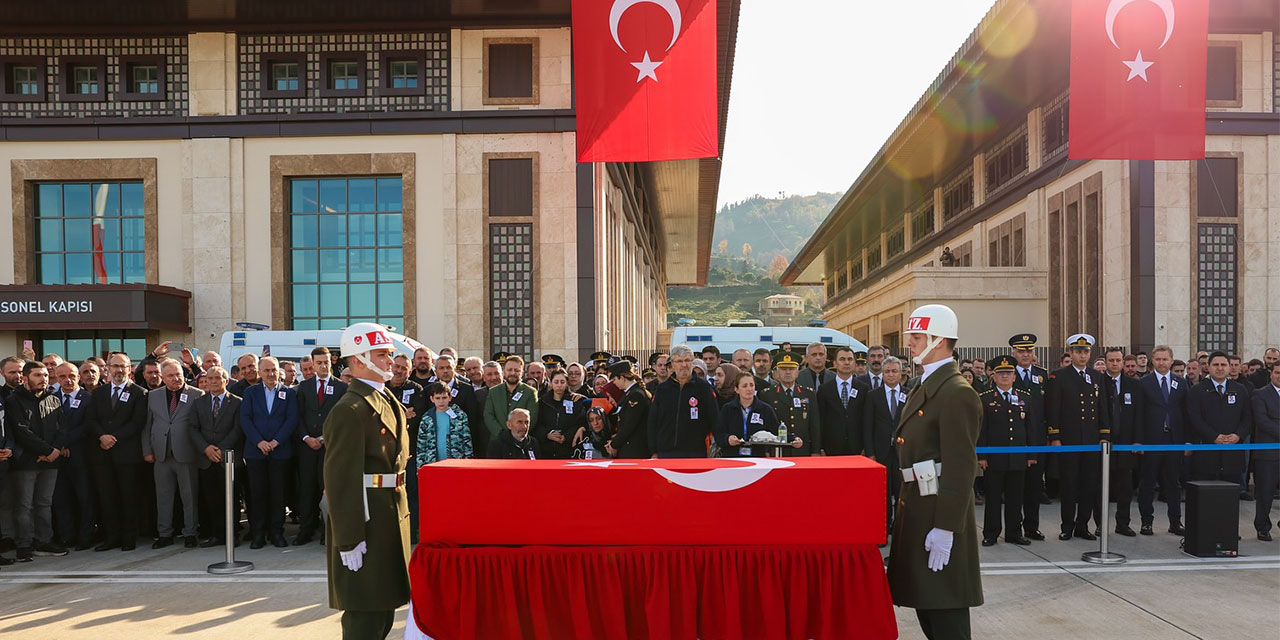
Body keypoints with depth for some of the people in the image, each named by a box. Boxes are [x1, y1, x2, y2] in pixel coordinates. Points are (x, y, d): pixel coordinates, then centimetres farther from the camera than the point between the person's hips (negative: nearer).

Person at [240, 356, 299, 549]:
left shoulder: (289, 393, 7)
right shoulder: (250, 392, 10)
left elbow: (292, 420, -1)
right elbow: (245, 419, 1)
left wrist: (276, 441, -12)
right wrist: (259, 442, -11)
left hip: (280, 451, -1)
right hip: (255, 450, 1)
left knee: (278, 492, 2)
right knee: (257, 492, 2)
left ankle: (277, 532, 10)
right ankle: (258, 533, 9)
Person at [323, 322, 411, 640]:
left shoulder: (390, 402, 13)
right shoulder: (349, 410, -17)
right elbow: (341, 479, -20)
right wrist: (348, 540, -22)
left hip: (392, 519, 9)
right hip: (367, 523, -9)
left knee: (385, 603, 19)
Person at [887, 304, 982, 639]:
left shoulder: (957, 393, -18)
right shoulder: (925, 387, 13)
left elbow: (961, 467, -22)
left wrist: (945, 528, -23)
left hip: (939, 514, -10)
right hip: (918, 508, 10)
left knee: (945, 611, 0)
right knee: (923, 598, 19)